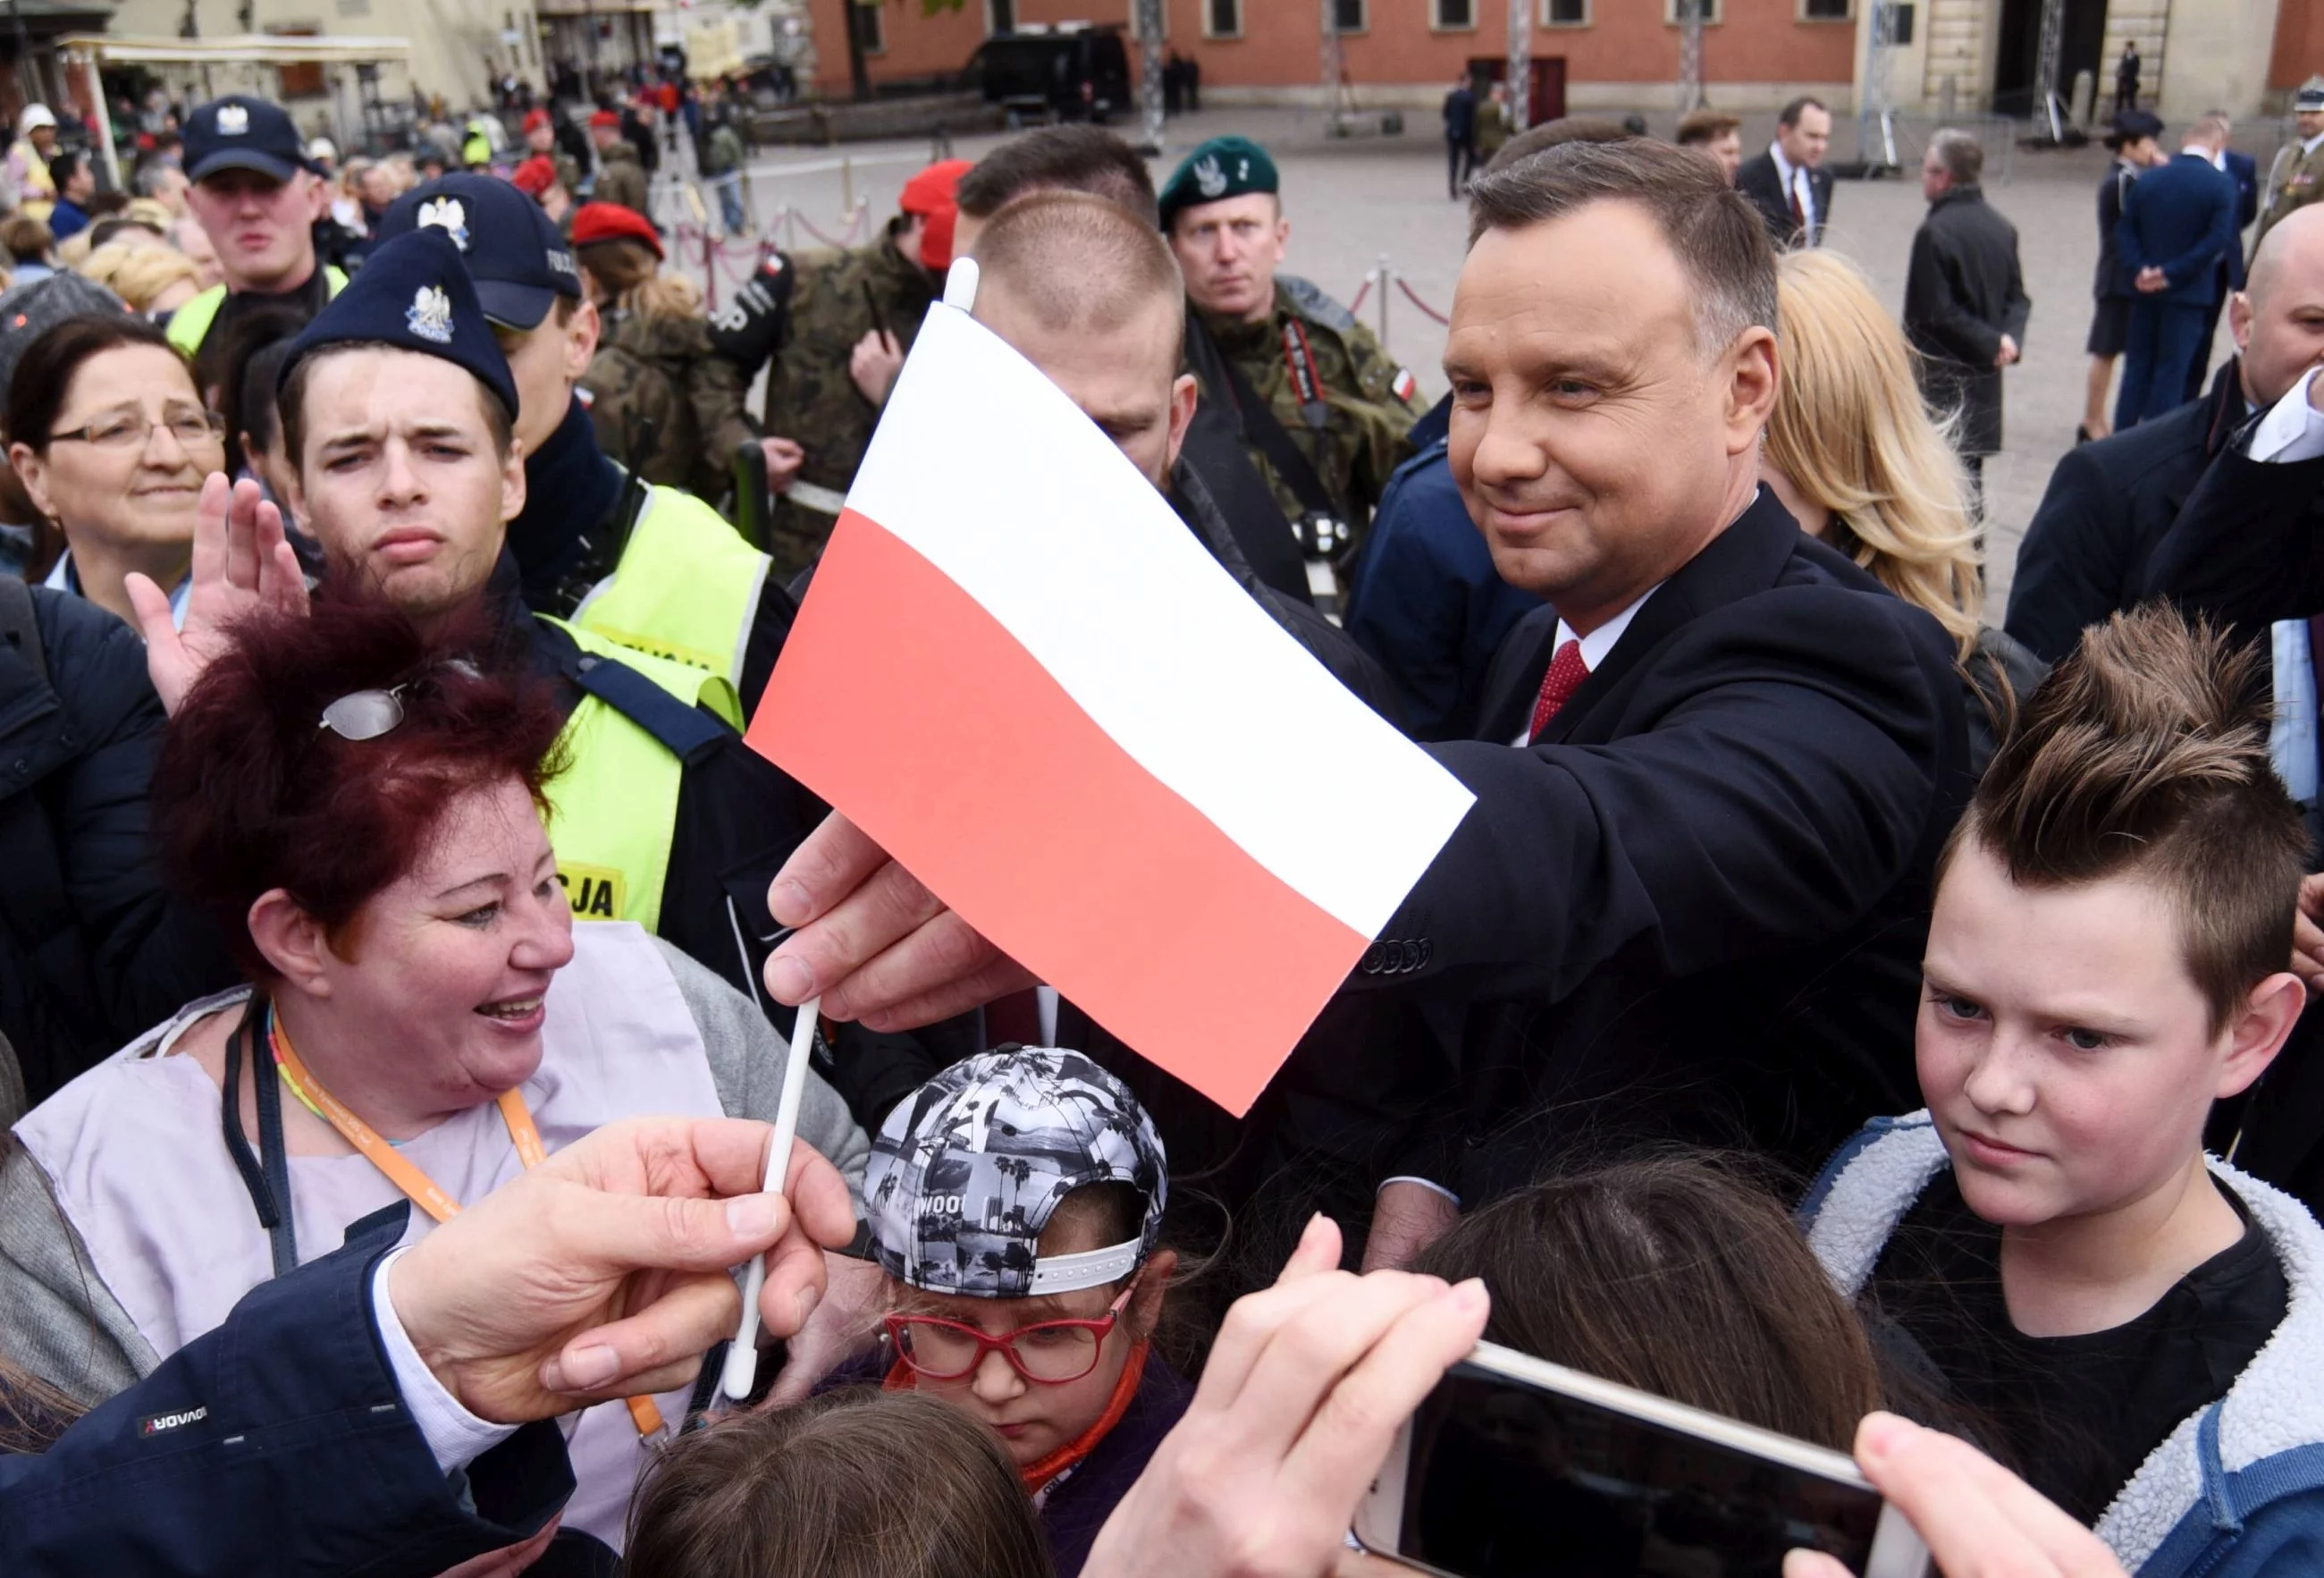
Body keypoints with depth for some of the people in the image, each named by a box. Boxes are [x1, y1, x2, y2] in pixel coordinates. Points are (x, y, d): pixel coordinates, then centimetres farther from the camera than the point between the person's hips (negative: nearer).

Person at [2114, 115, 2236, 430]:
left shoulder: (2148, 179, 2)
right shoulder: (2221, 185, -9)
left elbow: (2125, 229, -1)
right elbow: (2218, 239, -17)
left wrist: (2138, 270, -7)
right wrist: (2173, 273, -14)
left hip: (2146, 289, 4)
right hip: (2189, 291, -4)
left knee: (2137, 365, 12)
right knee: (2172, 370, 2)